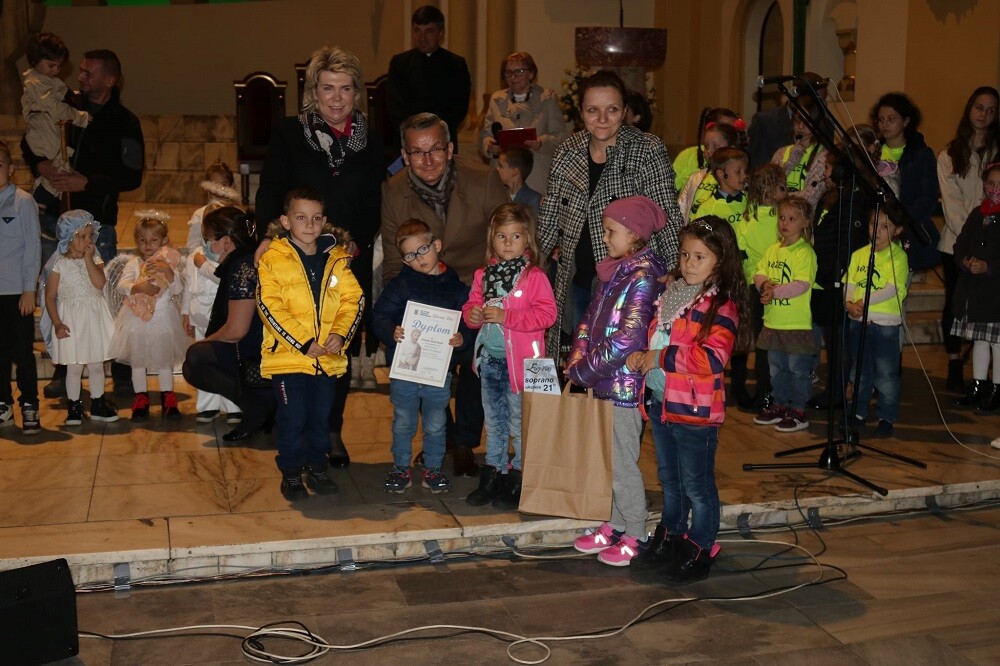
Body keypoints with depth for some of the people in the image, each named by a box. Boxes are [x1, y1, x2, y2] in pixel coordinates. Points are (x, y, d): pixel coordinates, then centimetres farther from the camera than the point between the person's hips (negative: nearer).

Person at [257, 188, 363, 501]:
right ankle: (291, 473, 20)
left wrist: (340, 334, -12)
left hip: (328, 357, 4)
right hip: (287, 356, -4)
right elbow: (270, 307, -13)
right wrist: (303, 343, -17)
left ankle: (317, 468, 31)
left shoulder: (336, 259, 6)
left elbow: (354, 299, 3)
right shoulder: (273, 259, -6)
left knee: (321, 417, 15)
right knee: (292, 420, 3)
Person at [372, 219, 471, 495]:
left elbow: (468, 323, 5)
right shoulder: (400, 285, -1)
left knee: (435, 425, 12)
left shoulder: (455, 286, 2)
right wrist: (391, 332, -23)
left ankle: (433, 469, 27)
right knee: (403, 424, 11)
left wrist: (462, 338, -15)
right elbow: (379, 316, -4)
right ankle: (401, 468, 26)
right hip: (403, 369, 0)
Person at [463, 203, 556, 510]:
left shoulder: (534, 276, -10)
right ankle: (492, 474, 30)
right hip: (490, 358, 6)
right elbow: (472, 304, 15)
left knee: (520, 421, 2)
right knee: (494, 420, 18)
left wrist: (507, 316, -22)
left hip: (520, 359, -6)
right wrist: (472, 314, -9)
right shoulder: (484, 275, 6)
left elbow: (547, 313, -17)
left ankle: (518, 479, 14)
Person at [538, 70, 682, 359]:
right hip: (578, 279, 5)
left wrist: (675, 271, -13)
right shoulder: (568, 151, 4)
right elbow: (550, 213, 13)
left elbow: (667, 215, -10)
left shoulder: (648, 151, -9)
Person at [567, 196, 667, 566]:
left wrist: (584, 370, -17)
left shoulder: (642, 276, -15)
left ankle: (635, 535, 14)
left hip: (625, 383, -8)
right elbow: (590, 320, 13)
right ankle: (614, 525, 29)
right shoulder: (612, 272, 11)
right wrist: (577, 360, -2)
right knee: (607, 457, 16)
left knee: (623, 462, 1)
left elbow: (628, 337, -23)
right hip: (602, 382, 8)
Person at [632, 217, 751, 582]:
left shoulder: (721, 306, -17)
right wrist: (641, 356, 7)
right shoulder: (671, 294, 9)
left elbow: (711, 359, -27)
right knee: (669, 479, 24)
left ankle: (700, 550, 20)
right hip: (661, 402, 8)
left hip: (694, 409, -8)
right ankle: (671, 536, 41)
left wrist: (661, 357, -23)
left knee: (697, 485, 6)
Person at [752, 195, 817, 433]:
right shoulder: (772, 249, 11)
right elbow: (758, 274, 9)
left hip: (797, 323, -7)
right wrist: (764, 283, -12)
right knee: (776, 367, 17)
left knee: (798, 368, 2)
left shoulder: (805, 252, -12)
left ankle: (798, 411, 10)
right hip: (773, 321, 7)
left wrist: (776, 291, -23)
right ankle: (780, 406, 29)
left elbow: (802, 284, -20)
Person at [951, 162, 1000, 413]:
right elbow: (960, 244, 12)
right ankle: (977, 387, 22)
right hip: (974, 289, 6)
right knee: (979, 338, 13)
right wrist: (965, 261, -7)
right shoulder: (977, 214, 13)